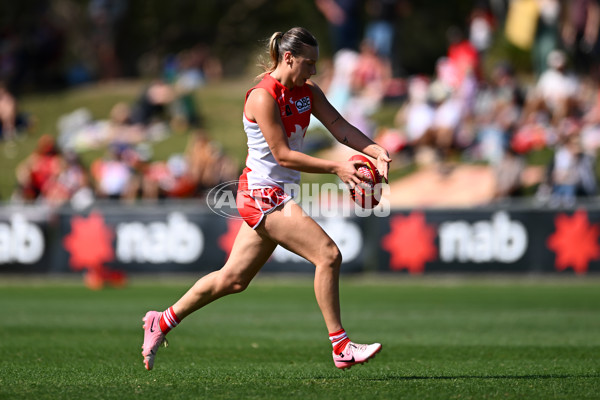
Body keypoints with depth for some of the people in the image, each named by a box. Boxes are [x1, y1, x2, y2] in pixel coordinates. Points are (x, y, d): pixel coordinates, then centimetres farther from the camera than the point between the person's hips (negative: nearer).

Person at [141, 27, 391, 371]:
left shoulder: (308, 92, 7)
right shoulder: (263, 97, -18)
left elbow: (340, 126, -2)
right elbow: (283, 155, -20)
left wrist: (376, 150, -20)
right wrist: (336, 168, -25)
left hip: (279, 195, 9)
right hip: (263, 193, -9)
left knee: (234, 279, 16)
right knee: (329, 255, -16)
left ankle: (162, 322, 29)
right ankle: (341, 347, -10)